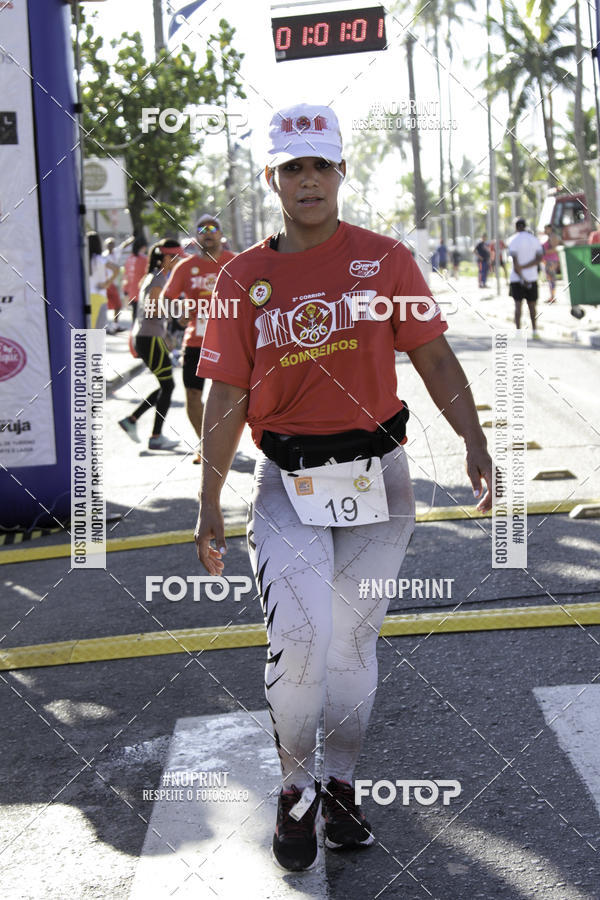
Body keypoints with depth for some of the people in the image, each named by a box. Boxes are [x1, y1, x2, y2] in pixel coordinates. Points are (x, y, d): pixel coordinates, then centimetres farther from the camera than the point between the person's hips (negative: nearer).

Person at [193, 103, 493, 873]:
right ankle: (295, 788, 11)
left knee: (353, 642, 10)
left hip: (376, 477, 1)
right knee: (299, 639, -13)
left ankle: (340, 783, 30)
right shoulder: (244, 278, 2)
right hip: (288, 483, -1)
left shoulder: (385, 259, 1)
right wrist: (208, 508, 3)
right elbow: (226, 399, 3)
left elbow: (433, 357, 1)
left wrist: (473, 443, -13)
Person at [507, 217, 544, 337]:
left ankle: (518, 331, -6)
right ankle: (534, 331, 12)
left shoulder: (513, 240, -6)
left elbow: (515, 261, -14)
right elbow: (540, 258, -6)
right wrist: (524, 267, -11)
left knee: (518, 305, 0)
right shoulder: (534, 239, 5)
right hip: (532, 277, 3)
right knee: (532, 305, 11)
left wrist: (522, 277, -14)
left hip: (517, 278, -3)